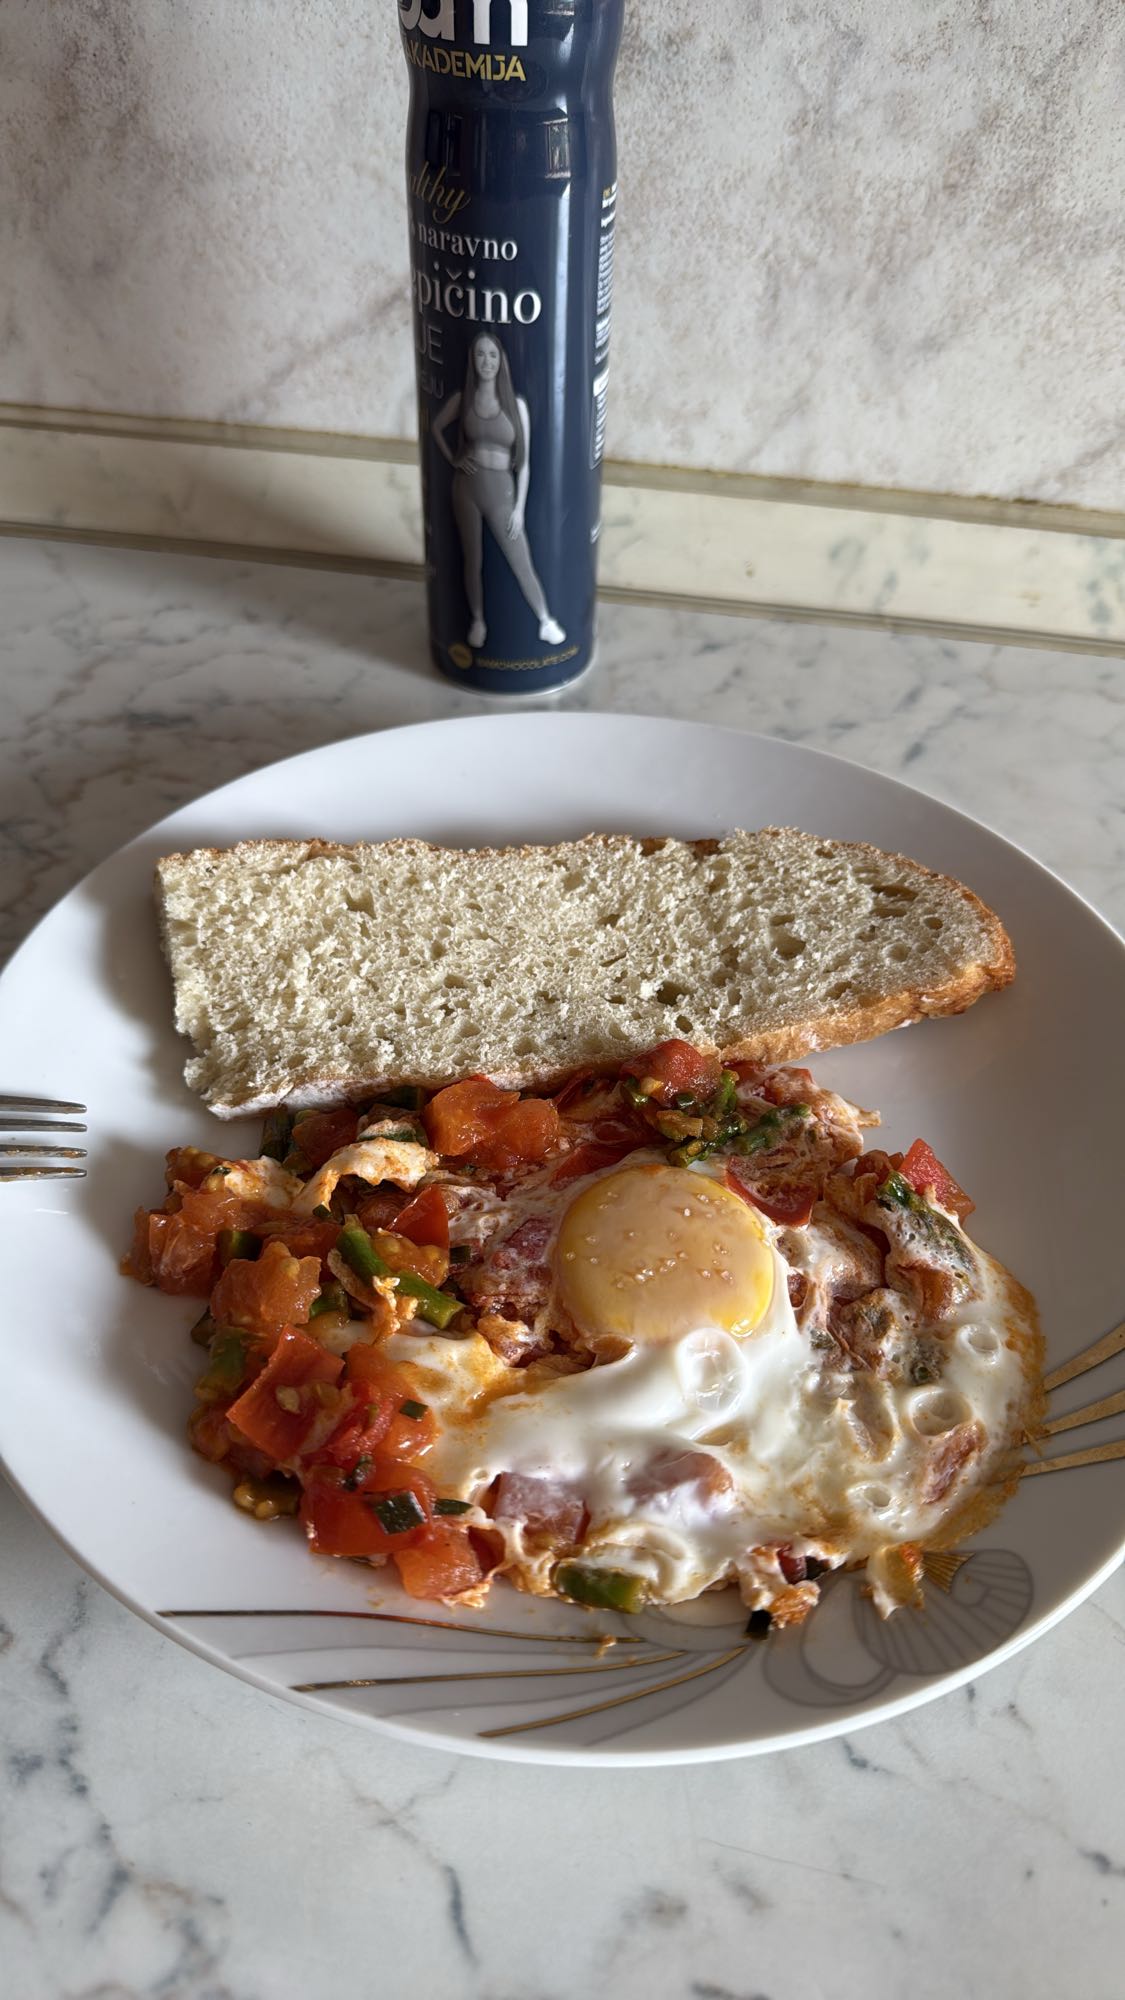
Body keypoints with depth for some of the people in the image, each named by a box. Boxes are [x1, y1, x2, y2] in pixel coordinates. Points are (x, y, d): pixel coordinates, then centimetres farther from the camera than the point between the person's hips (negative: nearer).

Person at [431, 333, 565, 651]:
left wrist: (519, 508, -7)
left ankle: (546, 623, 21)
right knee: (473, 561, 12)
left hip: (501, 491, -2)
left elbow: (523, 461, -4)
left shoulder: (516, 404, -7)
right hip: (467, 488, 2)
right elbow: (436, 427, 18)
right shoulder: (463, 399, -1)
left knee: (522, 566, 3)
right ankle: (478, 622, 30)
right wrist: (452, 460, 4)